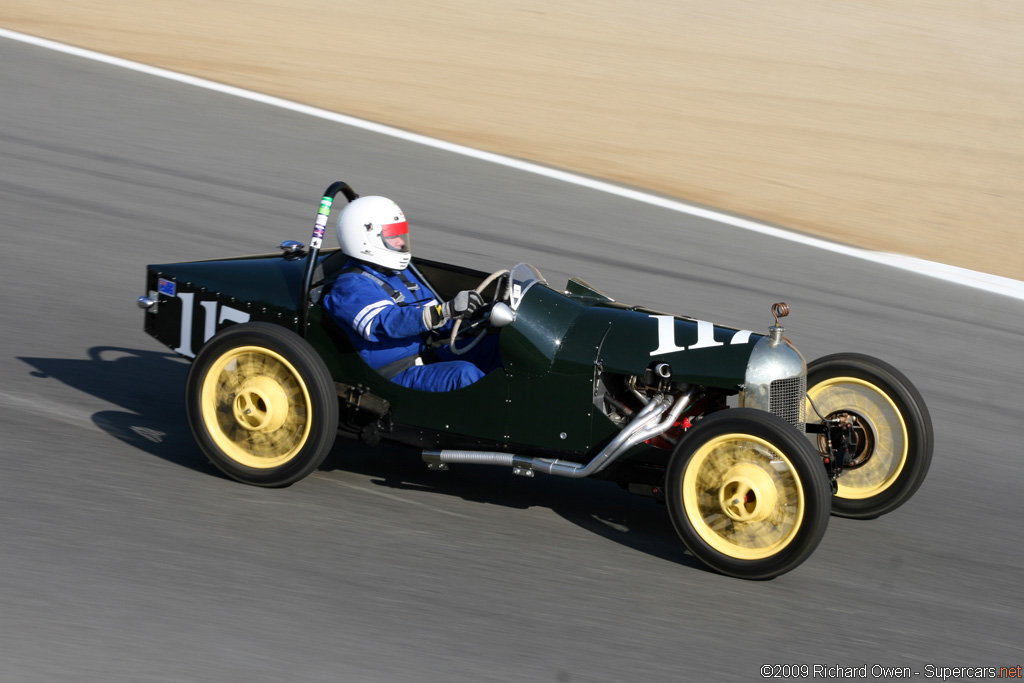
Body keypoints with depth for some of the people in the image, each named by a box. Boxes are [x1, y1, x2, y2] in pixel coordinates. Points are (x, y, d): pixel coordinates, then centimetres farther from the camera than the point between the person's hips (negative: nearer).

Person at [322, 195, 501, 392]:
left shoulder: (401, 273, 19)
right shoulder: (351, 287, -11)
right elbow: (389, 322, -28)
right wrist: (447, 310, -40)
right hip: (396, 376, -9)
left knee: (496, 345, -6)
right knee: (464, 374, -32)